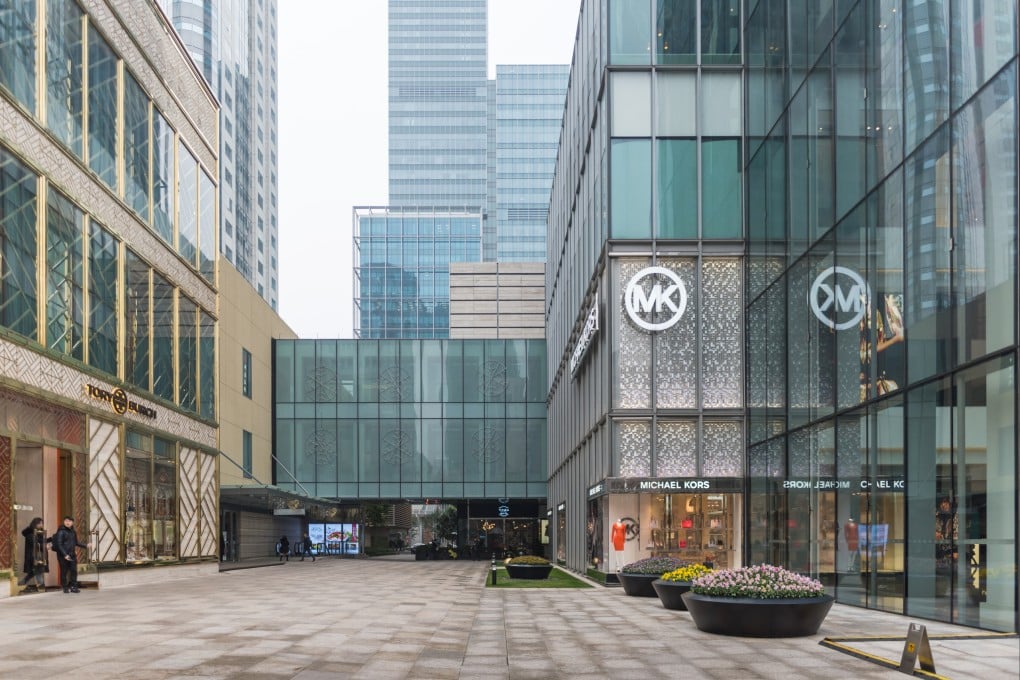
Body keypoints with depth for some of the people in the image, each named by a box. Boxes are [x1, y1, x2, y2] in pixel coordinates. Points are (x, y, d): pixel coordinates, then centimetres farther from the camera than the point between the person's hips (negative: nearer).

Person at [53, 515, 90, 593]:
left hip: (72, 555, 6)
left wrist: (86, 545, 15)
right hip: (63, 555, -6)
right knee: (64, 572, 0)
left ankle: (73, 587, 11)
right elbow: (59, 544, -14)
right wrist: (65, 554, -20)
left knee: (74, 571, 3)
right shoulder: (61, 532, -9)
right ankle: (65, 588, 9)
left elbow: (76, 542, 25)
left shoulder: (73, 532, 13)